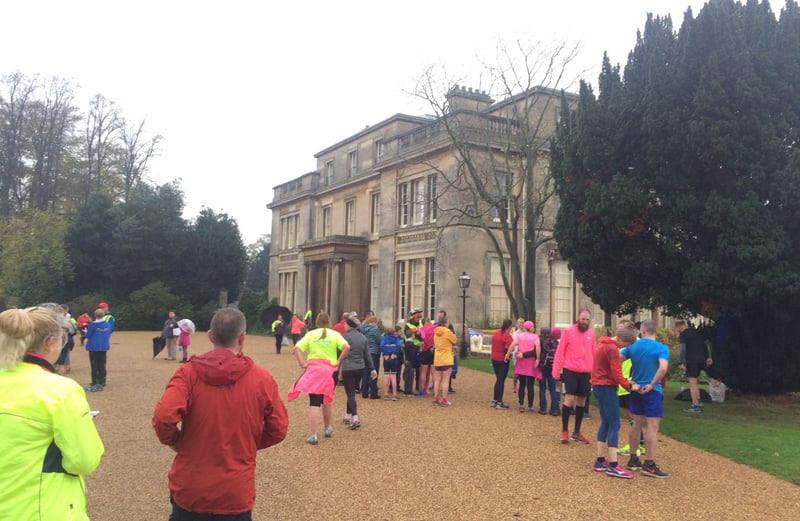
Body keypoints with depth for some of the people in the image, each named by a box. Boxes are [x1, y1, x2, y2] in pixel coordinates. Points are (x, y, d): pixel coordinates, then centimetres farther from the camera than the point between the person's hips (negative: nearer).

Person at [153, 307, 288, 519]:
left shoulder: (188, 373, -10)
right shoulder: (262, 379, -7)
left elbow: (163, 417, -21)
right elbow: (278, 430, -3)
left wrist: (174, 441, 0)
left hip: (189, 488, 0)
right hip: (236, 493, 0)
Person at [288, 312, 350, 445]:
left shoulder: (311, 334, 5)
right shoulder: (335, 334, 3)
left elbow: (297, 348, -5)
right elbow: (346, 347, -13)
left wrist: (302, 363, -3)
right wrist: (339, 361, -4)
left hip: (313, 369, -1)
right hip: (330, 370, 1)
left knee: (314, 403, -2)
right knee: (327, 400, 22)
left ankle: (313, 435, -8)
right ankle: (328, 428, 35)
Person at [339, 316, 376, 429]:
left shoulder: (345, 336, -11)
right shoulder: (363, 337, 7)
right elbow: (367, 355, 10)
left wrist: (339, 371, -3)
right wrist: (372, 369, 14)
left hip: (348, 369, -6)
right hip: (360, 368, 6)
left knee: (350, 394, -2)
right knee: (351, 392, 19)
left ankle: (355, 419, -13)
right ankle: (347, 417, 28)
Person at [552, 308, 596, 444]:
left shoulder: (591, 333, 5)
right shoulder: (568, 331, -5)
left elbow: (594, 353, 8)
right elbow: (560, 352, -4)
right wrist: (556, 372, -6)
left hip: (586, 373, 4)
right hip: (570, 371, -4)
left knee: (581, 401, 10)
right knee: (569, 399, -9)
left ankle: (576, 432, 21)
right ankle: (565, 431, 6)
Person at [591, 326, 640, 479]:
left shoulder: (603, 345, 15)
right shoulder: (612, 349, -16)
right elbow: (616, 373, -19)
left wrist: (626, 381, 9)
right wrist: (629, 386, -6)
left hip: (598, 386, 10)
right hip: (607, 388, -10)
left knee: (605, 423, 13)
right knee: (614, 425, -7)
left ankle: (600, 461, 15)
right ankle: (613, 466, -7)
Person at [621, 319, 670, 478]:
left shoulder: (633, 346, 2)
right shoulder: (661, 348, -10)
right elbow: (663, 368, -26)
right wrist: (651, 385, -16)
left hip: (635, 390, 5)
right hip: (651, 392, -5)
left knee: (637, 424, 16)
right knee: (652, 427, -2)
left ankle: (633, 459, 23)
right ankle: (649, 464, 0)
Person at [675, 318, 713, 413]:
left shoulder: (683, 335, -7)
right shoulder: (697, 332, 16)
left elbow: (683, 349, -14)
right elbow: (706, 344, 18)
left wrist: (682, 363, -12)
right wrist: (709, 357, 20)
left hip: (691, 360, -8)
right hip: (701, 359, 8)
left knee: (692, 383, -3)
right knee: (693, 382, 21)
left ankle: (695, 406, -2)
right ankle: (698, 401, 17)